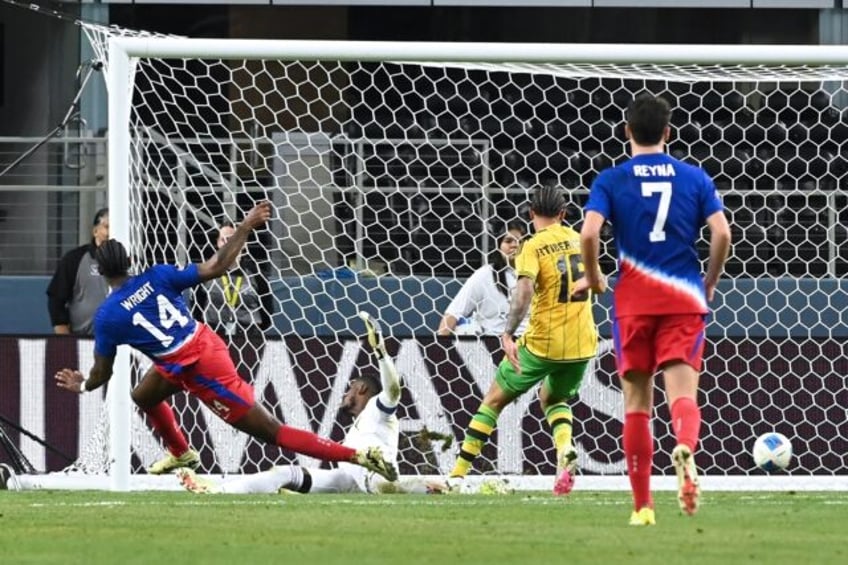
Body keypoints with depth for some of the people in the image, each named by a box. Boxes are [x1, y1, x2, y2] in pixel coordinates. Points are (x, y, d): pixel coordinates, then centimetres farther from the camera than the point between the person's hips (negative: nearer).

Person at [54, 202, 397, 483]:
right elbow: (215, 268, -7)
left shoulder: (107, 316, -9)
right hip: (207, 344, 7)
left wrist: (83, 386, 23)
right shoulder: (156, 277, -2)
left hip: (201, 371, -7)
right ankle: (181, 453, 49)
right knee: (143, 396, 30)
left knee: (269, 432, -2)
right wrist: (245, 229, 4)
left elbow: (102, 373, 1)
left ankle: (357, 456, -7)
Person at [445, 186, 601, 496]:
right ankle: (565, 450, -5)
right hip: (582, 342, 5)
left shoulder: (533, 247, -8)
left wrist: (508, 334, -27)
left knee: (494, 400, 10)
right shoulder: (579, 240, 7)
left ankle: (458, 473, 8)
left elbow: (524, 290, -23)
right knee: (554, 399, 27)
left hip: (543, 341, -4)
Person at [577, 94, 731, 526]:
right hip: (684, 300, 0)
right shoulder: (695, 178, 5)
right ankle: (685, 448, -44)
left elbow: (589, 234, -12)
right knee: (683, 392, -8)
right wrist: (709, 283, 12)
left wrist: (593, 277, 5)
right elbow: (721, 234, -3)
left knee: (637, 404, 9)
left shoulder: (611, 181, 1)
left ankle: (643, 506, 11)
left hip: (633, 303, 0)